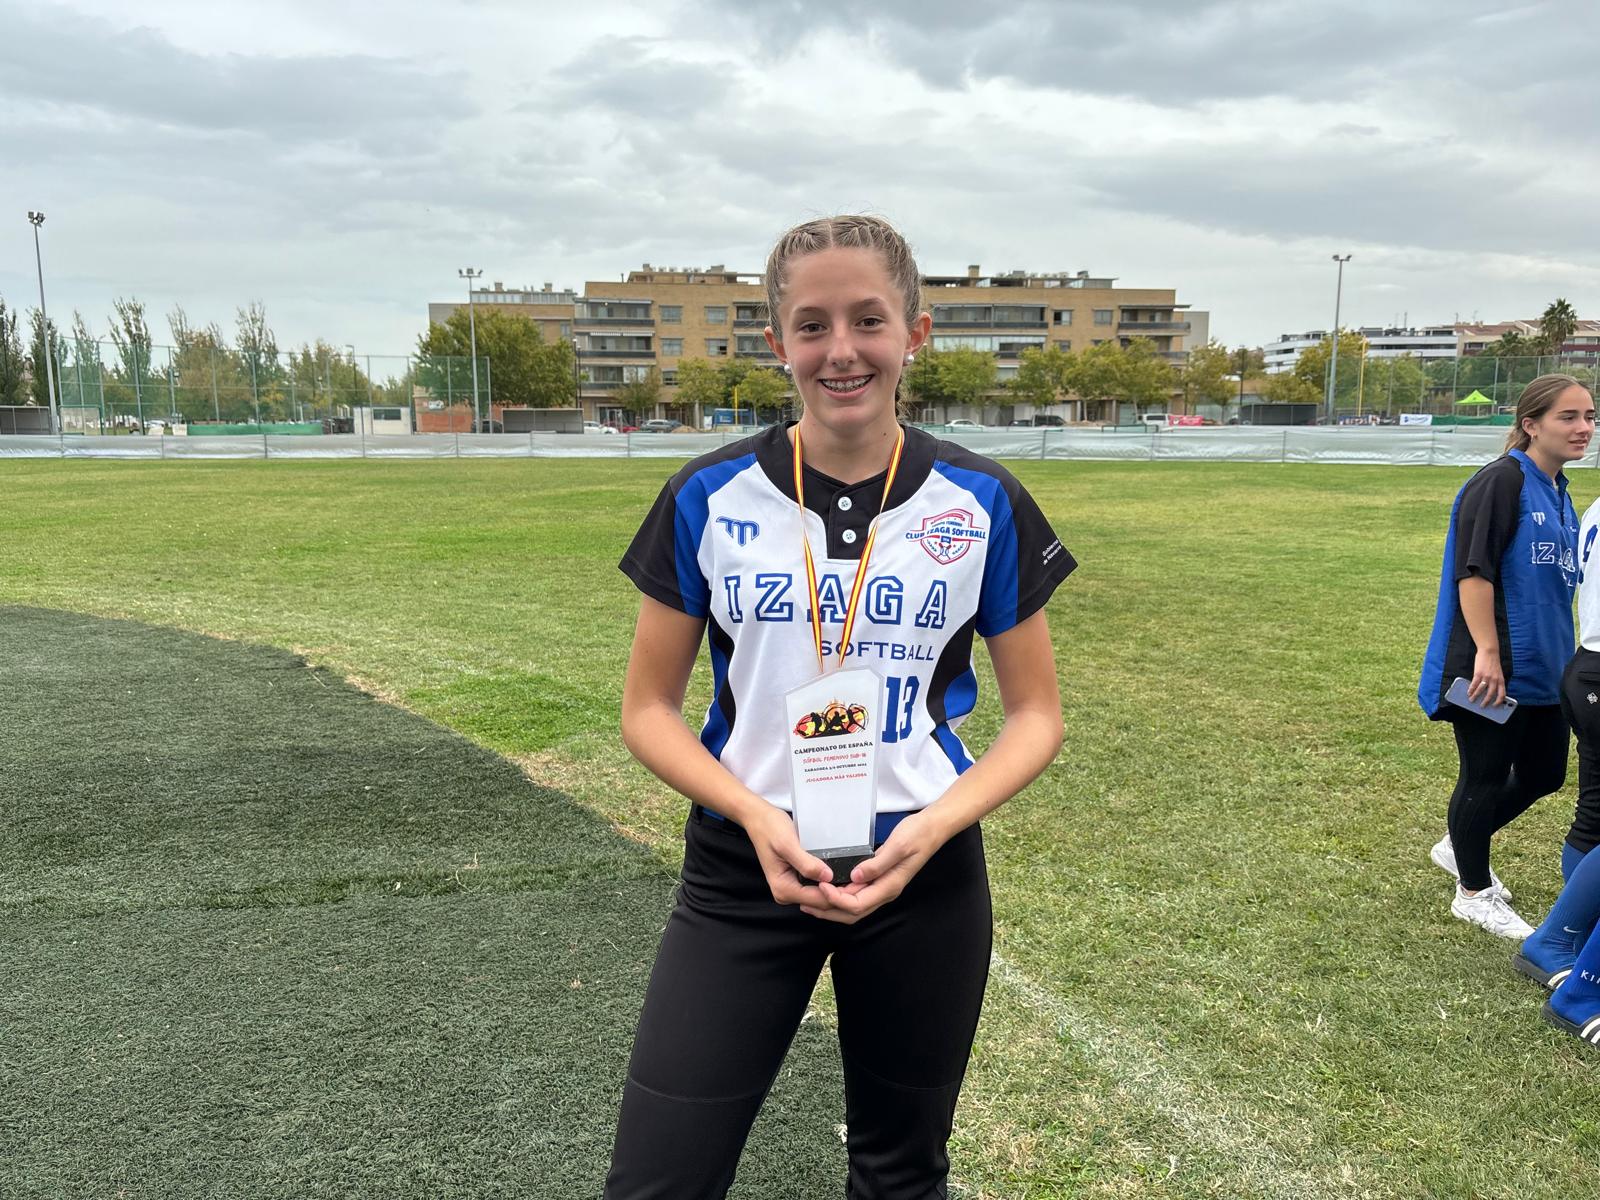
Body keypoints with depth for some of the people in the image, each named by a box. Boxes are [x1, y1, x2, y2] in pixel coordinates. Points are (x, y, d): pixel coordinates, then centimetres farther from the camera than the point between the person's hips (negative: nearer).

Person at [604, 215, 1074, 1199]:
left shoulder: (984, 506, -5)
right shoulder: (709, 499, -5)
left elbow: (1037, 714, 1)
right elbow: (649, 709, 0)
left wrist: (931, 828, -15)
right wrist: (756, 815, -16)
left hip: (923, 874, 1)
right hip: (744, 867, 0)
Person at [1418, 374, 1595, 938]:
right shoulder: (1503, 481, -14)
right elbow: (1473, 571, -21)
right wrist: (1487, 653, -25)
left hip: (1543, 669, 9)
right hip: (1492, 669, -9)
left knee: (1544, 775, 17)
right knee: (1486, 778, 4)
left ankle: (1458, 845, 38)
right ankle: (1474, 892, 22)